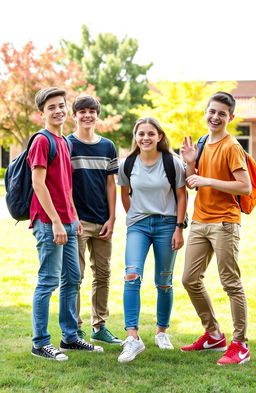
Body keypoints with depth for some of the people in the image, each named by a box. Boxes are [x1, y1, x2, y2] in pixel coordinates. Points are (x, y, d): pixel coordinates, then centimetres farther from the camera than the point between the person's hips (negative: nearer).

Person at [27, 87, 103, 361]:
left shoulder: (63, 142, 16)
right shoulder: (41, 141, -10)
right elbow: (38, 183, -16)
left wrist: (74, 217, 17)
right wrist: (56, 221, -20)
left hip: (66, 221, 9)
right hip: (48, 222, -9)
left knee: (72, 279, 13)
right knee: (48, 281, -5)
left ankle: (70, 337, 23)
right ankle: (40, 343, 4)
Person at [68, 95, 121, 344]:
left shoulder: (107, 146, 10)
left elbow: (110, 184, 11)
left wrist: (111, 217, 3)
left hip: (102, 221, 5)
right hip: (77, 219, -4)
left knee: (103, 275, 9)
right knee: (75, 276, -1)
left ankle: (99, 327, 19)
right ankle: (74, 330, 7)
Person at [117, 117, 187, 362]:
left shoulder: (172, 163, -4)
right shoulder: (127, 165, 1)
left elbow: (181, 196, 0)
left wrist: (179, 228, -5)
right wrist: (134, 217, 12)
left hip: (166, 224, 0)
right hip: (138, 225, 1)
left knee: (164, 283, 7)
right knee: (132, 276, -18)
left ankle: (162, 332, 26)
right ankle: (132, 338, -20)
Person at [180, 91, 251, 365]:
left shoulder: (231, 147, -9)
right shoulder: (202, 143, 13)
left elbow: (246, 187, -17)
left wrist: (209, 181, -18)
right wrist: (190, 162, 1)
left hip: (224, 223, -8)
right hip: (199, 222, 8)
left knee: (231, 283, -3)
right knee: (190, 280, 10)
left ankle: (239, 345, 5)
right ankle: (214, 335, 24)